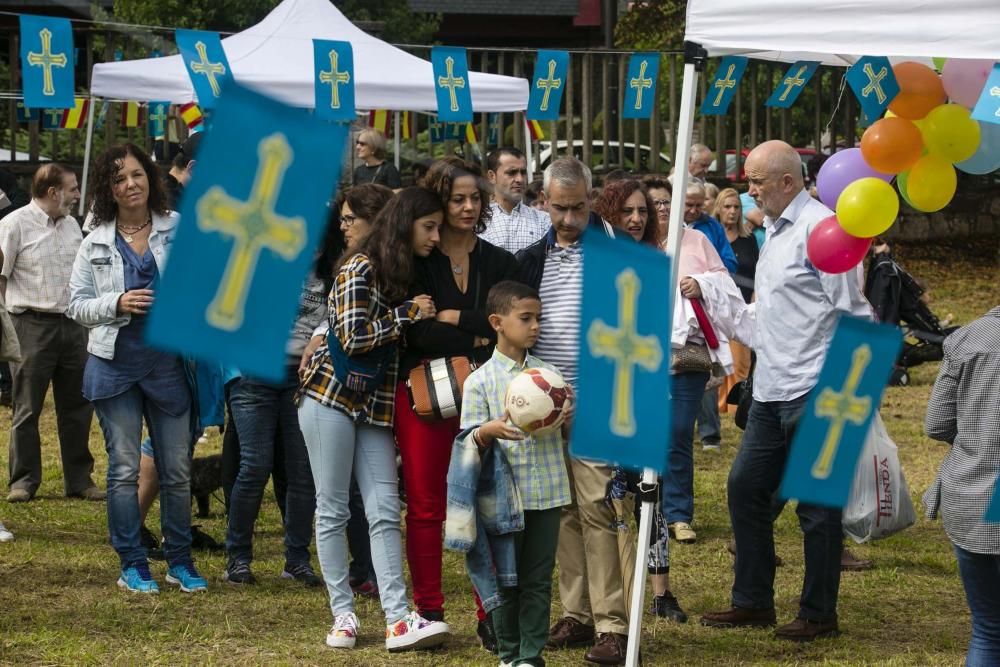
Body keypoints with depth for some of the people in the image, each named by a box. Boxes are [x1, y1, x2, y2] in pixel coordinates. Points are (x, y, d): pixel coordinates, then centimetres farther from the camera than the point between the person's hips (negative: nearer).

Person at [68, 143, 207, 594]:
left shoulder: (180, 230, 3)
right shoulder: (96, 244, 6)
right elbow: (77, 305, 4)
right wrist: (116, 304, -12)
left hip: (168, 365, 0)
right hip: (114, 366, 0)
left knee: (177, 469, 4)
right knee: (124, 468, 3)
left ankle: (180, 561, 15)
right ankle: (132, 565, 10)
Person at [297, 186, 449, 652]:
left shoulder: (407, 275, 14)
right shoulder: (360, 269, -10)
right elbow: (354, 339, -19)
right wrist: (408, 314, -13)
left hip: (375, 404, 7)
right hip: (331, 396, -7)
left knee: (385, 511, -3)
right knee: (333, 510, 0)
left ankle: (398, 620, -10)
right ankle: (342, 614, 5)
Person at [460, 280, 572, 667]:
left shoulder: (548, 374, 7)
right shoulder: (480, 381, -2)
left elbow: (567, 430, 13)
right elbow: (469, 441, -2)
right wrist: (488, 431, -23)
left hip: (546, 494, 3)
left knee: (539, 580, 5)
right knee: (505, 580, 6)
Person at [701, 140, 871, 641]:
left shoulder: (819, 228, -13)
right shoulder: (776, 231, 16)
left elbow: (851, 311, -16)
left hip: (812, 392, -10)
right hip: (771, 391, 10)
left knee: (816, 504, -1)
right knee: (746, 487, 13)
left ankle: (819, 614, 8)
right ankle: (753, 602, 23)